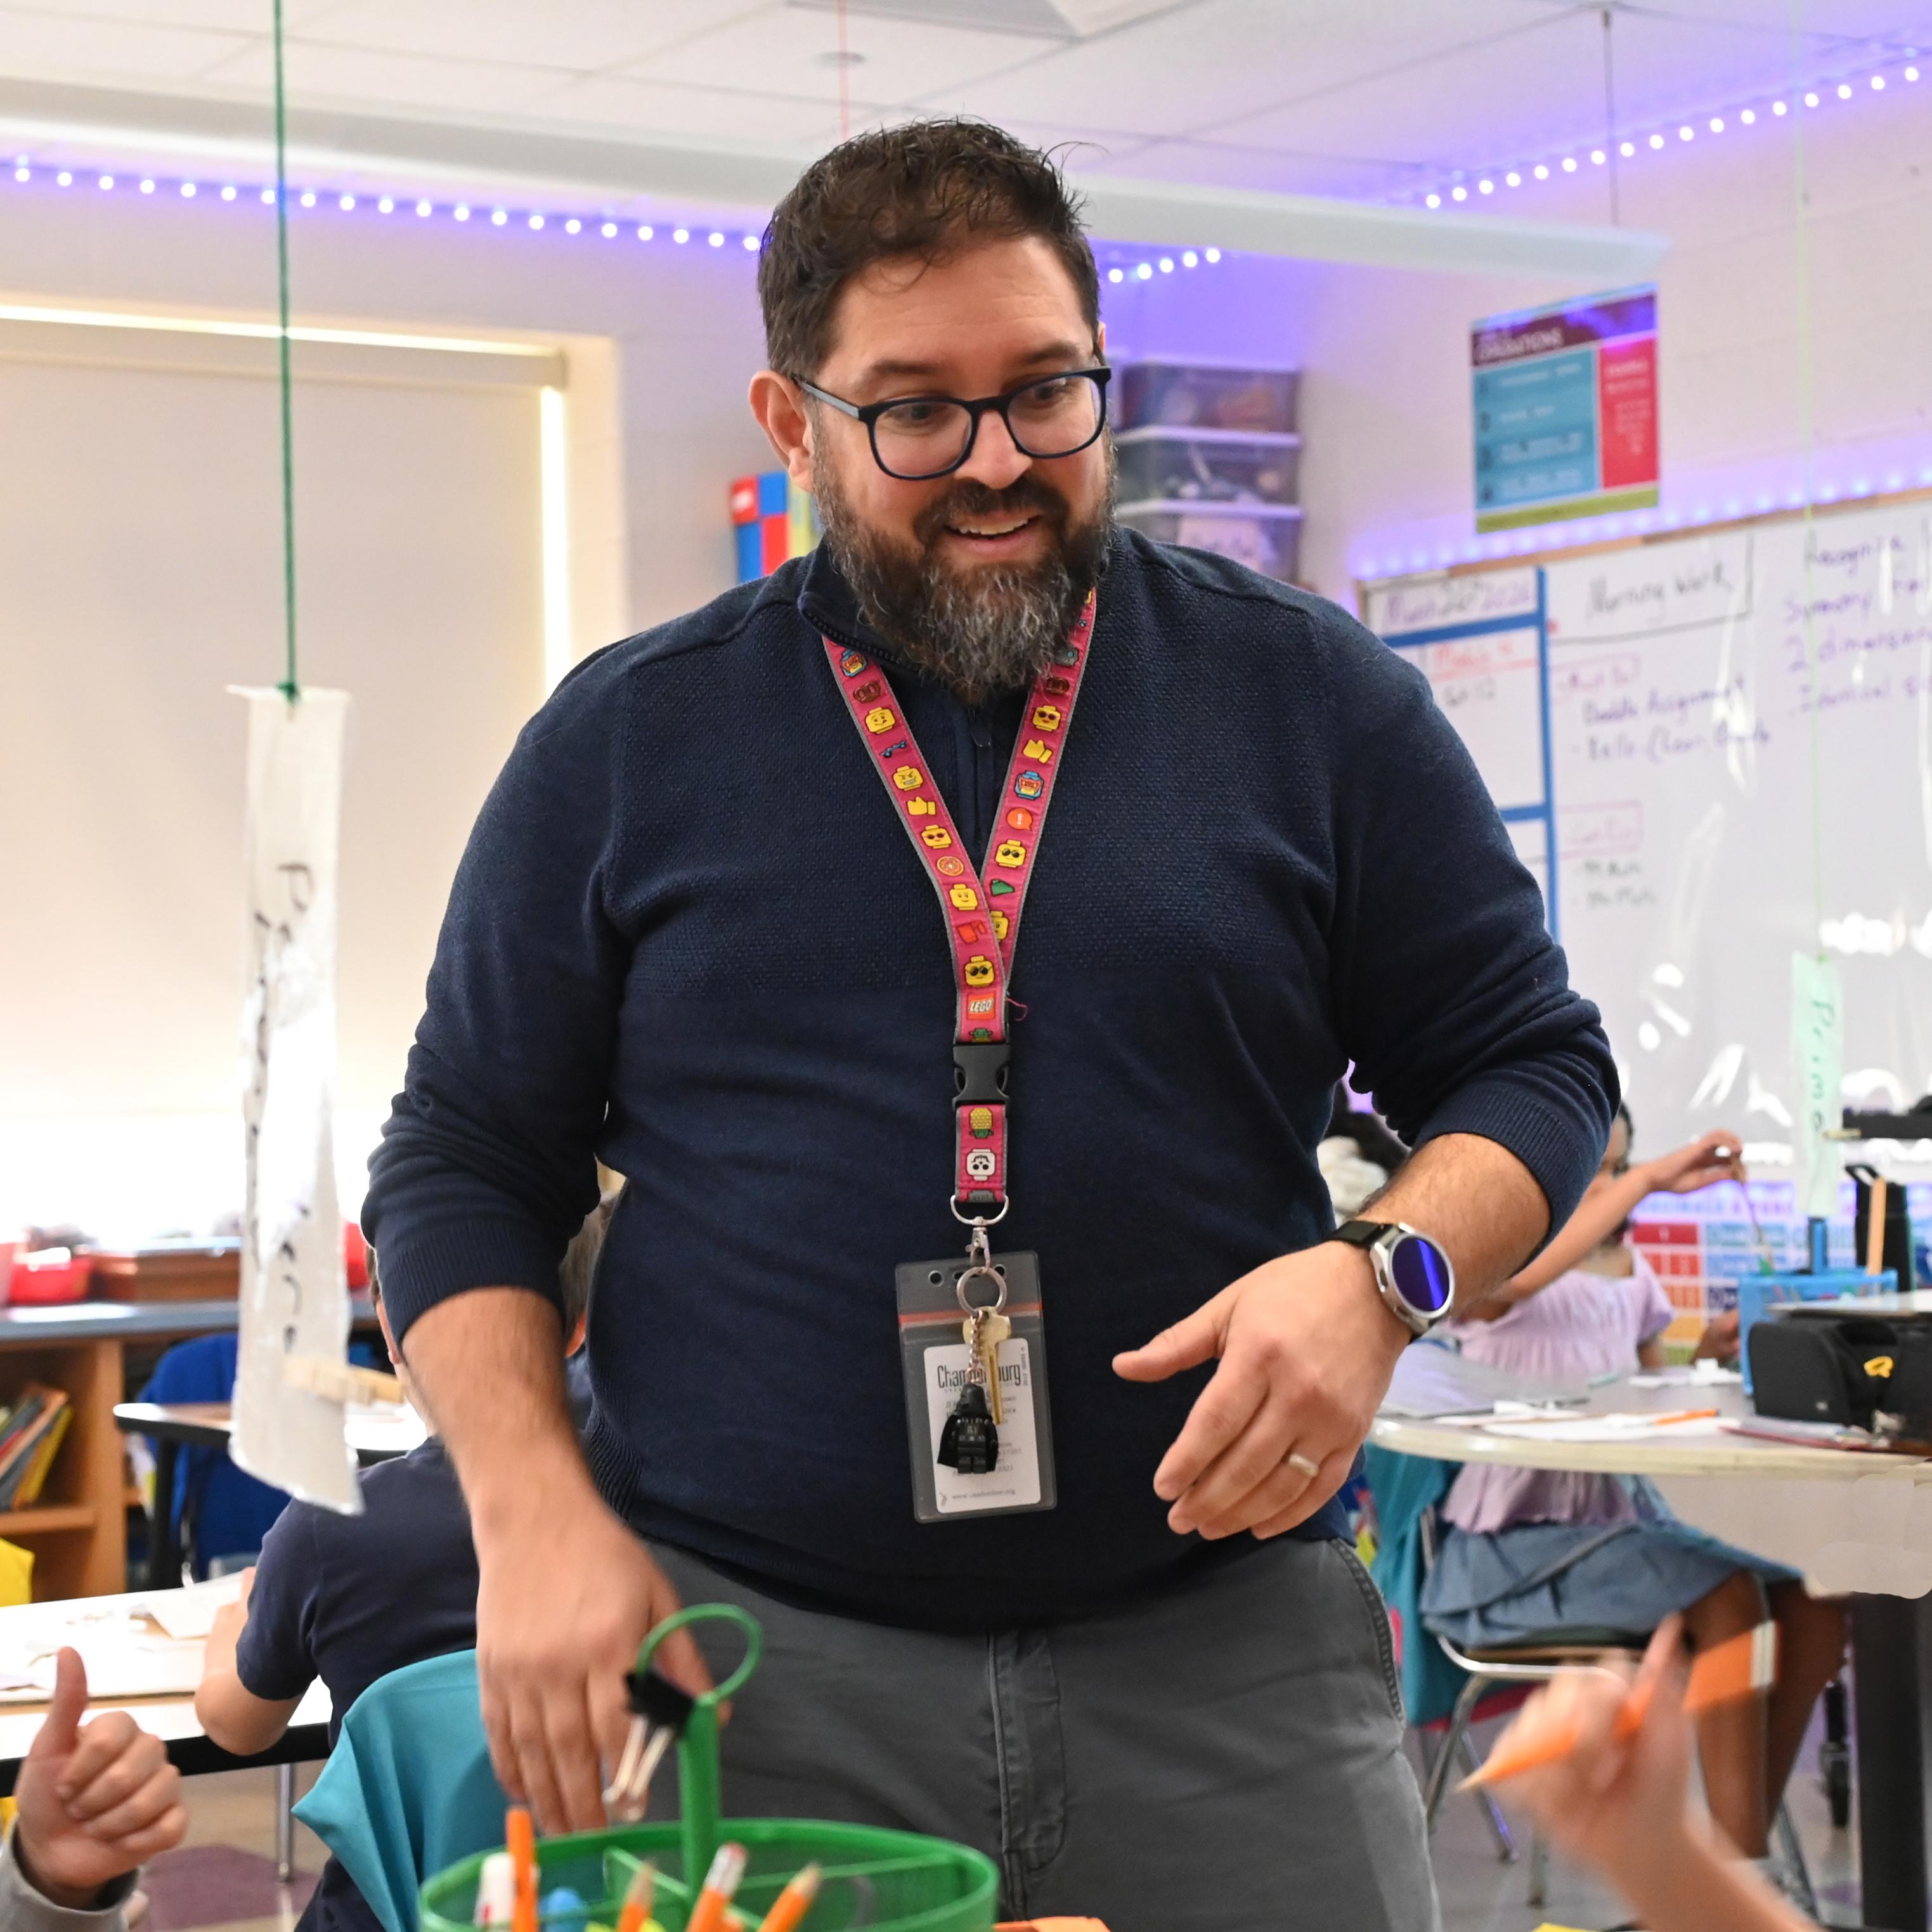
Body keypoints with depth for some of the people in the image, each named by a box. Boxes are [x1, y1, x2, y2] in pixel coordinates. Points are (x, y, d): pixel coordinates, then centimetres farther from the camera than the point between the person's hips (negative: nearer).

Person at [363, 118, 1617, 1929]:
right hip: (740, 1655, 0)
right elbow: (460, 1167, 10)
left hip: (1231, 1651, 1)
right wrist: (537, 1518, -5)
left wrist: (1383, 1272, -11)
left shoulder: (1310, 696, 6)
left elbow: (1528, 1064, 10)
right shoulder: (626, 744, 7)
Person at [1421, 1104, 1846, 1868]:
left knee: (1813, 1600, -11)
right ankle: (1743, 1867, -24)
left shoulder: (1631, 1273, 14)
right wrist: (1650, 1179, -33)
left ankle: (1749, 1834, 0)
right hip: (1517, 1545, -7)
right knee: (1727, 1596, -28)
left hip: (1624, 1513, 7)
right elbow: (1520, 1277, -34)